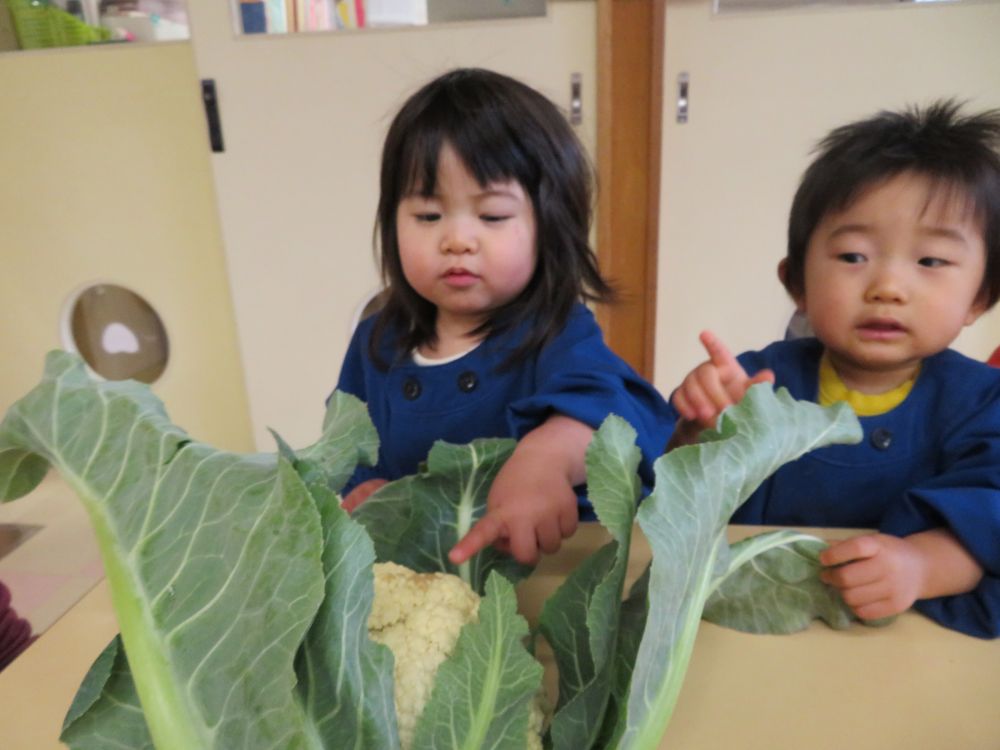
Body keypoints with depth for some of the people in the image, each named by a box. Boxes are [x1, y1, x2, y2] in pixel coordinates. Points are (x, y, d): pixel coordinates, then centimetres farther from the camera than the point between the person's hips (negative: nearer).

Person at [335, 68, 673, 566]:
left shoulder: (558, 337, -11)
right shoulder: (378, 342, 4)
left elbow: (614, 407, -31)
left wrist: (546, 456, -51)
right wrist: (360, 491, -7)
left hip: (548, 566, -3)